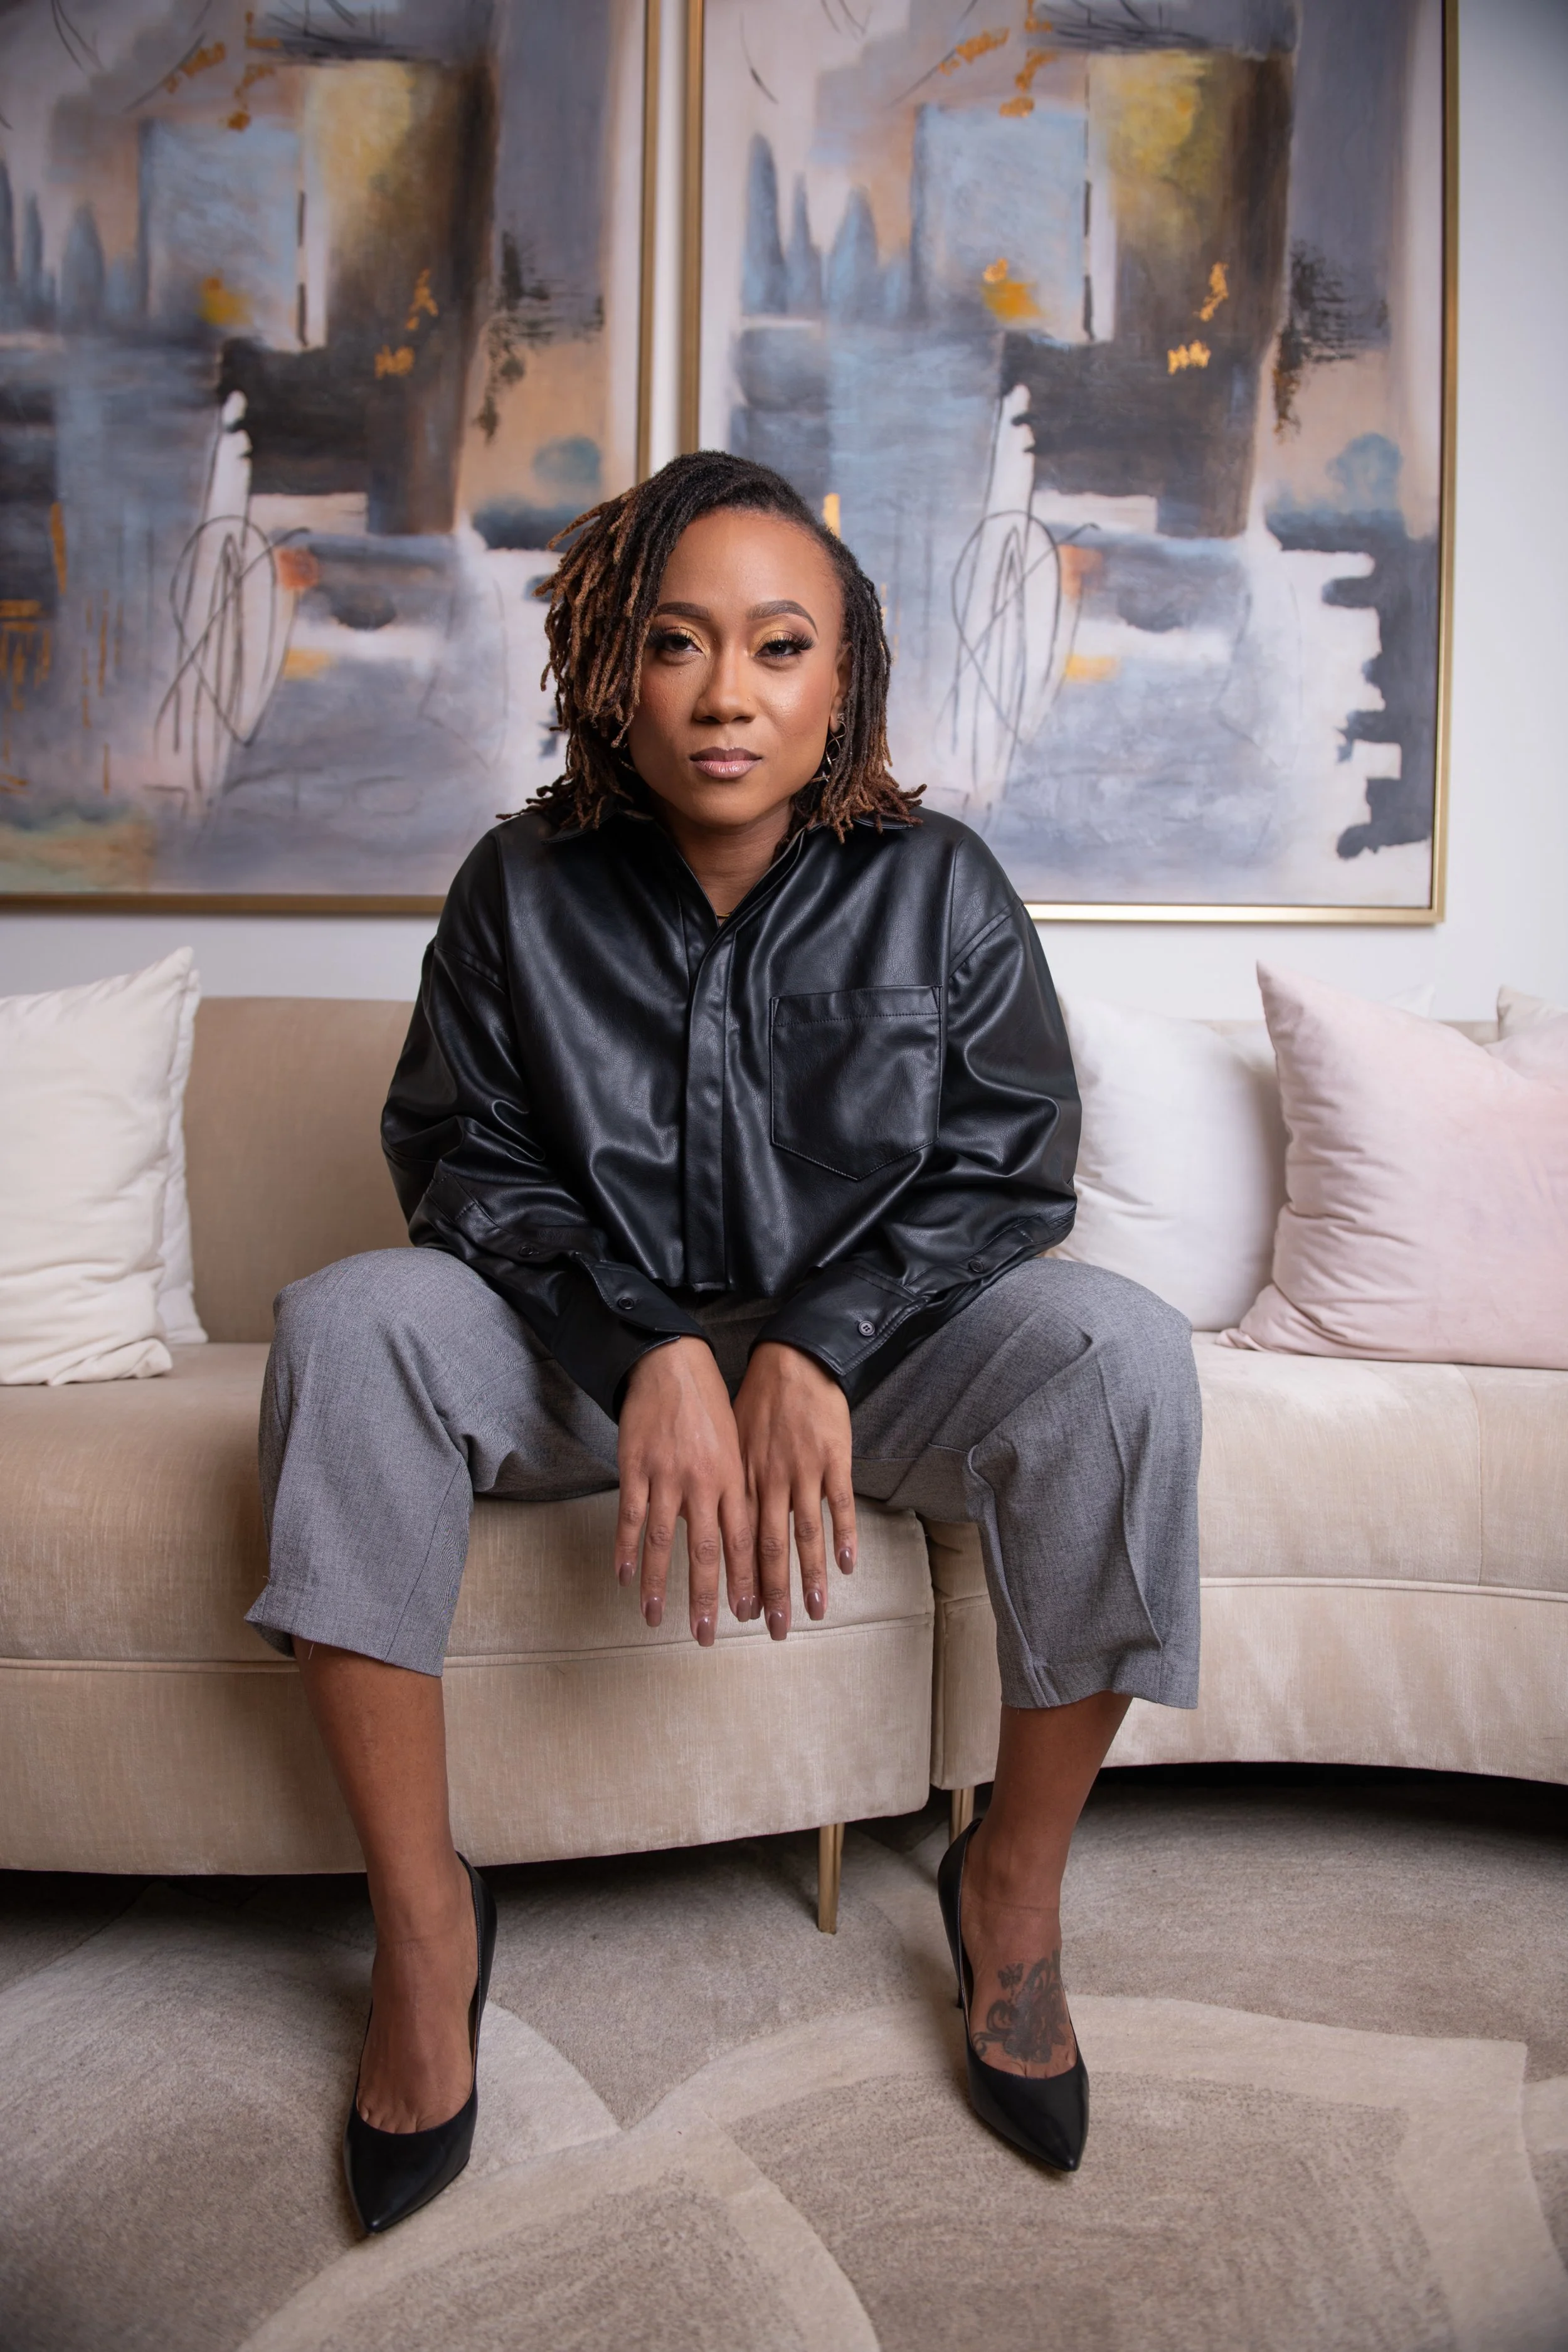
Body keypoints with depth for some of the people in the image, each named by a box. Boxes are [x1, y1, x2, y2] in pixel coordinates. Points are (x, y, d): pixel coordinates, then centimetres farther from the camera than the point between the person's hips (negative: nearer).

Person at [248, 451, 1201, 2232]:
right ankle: (421, 1919, -15)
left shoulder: (940, 891, -4)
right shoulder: (524, 889, -2)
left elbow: (1005, 1173, -6)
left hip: (866, 1350, 0)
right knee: (343, 1324, -26)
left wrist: (815, 1348, -23)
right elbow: (461, 1160, -6)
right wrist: (652, 1353, -23)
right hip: (593, 1354, 1)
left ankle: (1015, 1889, -8)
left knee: (1122, 1354, -28)